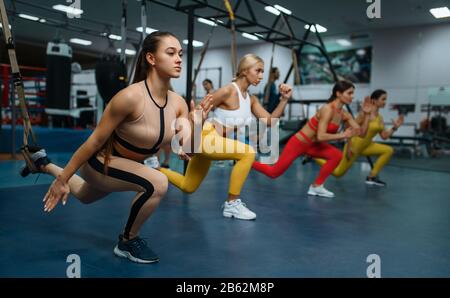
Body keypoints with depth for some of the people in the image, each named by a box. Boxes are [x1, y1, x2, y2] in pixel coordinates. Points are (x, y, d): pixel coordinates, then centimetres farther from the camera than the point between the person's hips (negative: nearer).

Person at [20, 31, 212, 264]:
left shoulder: (178, 103, -13)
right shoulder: (130, 97, -33)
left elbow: (187, 152, -13)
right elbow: (95, 140, -24)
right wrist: (62, 179, -15)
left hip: (127, 166, 7)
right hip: (99, 162, -7)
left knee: (84, 196, 34)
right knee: (157, 183, -32)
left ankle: (44, 164, 60)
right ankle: (127, 242, -5)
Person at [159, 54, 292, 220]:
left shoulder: (251, 99, 8)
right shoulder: (229, 91, -17)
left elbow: (270, 121, 2)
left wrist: (284, 99, -6)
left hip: (215, 140, 9)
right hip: (205, 137, -9)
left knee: (187, 187, 20)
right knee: (247, 152, -27)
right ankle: (232, 204, -15)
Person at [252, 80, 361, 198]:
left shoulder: (344, 114, -2)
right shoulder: (327, 109, -26)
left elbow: (359, 132, -2)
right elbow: (321, 136, -32)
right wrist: (343, 135, -29)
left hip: (312, 145, 8)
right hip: (298, 143, -8)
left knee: (336, 155, -12)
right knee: (273, 173, 3)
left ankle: (316, 186, -1)